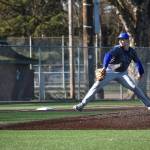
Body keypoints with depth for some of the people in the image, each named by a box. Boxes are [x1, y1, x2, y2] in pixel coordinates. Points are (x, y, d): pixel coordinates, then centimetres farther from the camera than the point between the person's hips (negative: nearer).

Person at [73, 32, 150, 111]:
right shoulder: (117, 49, -19)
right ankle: (82, 104, -13)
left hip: (122, 73, 3)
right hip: (110, 71, -3)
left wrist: (140, 73, 20)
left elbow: (138, 62, 15)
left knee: (134, 87, -10)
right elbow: (108, 55, -37)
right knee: (97, 85, -14)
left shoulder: (132, 51, -3)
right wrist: (104, 67, -51)